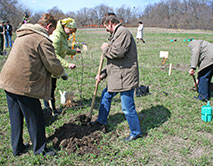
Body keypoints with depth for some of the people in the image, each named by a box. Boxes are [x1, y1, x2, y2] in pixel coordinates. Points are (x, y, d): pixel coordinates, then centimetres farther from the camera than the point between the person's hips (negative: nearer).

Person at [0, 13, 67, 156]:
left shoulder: (23, 35, 17)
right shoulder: (43, 40, -13)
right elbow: (53, 64, -12)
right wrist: (62, 72, 9)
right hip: (24, 85, -9)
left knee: (16, 118, 18)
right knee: (34, 118, 7)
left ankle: (17, 147, 32)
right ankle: (40, 149, 22)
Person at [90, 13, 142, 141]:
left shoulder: (123, 32, -14)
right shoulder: (116, 34, 19)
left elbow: (117, 52, -28)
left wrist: (105, 48, -8)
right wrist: (102, 74, 18)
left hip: (125, 77, -11)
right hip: (117, 76, 11)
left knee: (128, 107, -2)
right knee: (106, 96, 24)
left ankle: (136, 132, 17)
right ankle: (102, 120, 42)